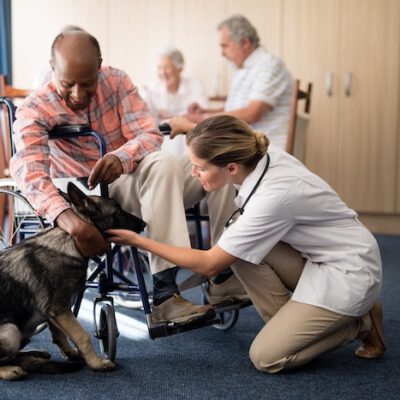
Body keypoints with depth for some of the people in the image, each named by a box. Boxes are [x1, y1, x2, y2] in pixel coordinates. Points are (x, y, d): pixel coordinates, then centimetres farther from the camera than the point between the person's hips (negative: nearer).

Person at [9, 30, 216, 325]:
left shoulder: (116, 81, -6)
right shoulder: (34, 110, -15)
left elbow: (149, 134, -14)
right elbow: (29, 171, -31)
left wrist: (121, 158, -39)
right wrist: (68, 218, -51)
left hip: (125, 184, 2)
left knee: (164, 164, -28)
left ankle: (166, 292, -36)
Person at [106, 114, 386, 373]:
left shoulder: (271, 198, -32)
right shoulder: (263, 155, -12)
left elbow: (209, 264, -21)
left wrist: (139, 241, -14)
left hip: (349, 273, -8)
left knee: (266, 357, -11)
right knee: (238, 243, -9)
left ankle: (361, 323, 4)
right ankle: (292, 323, 3)